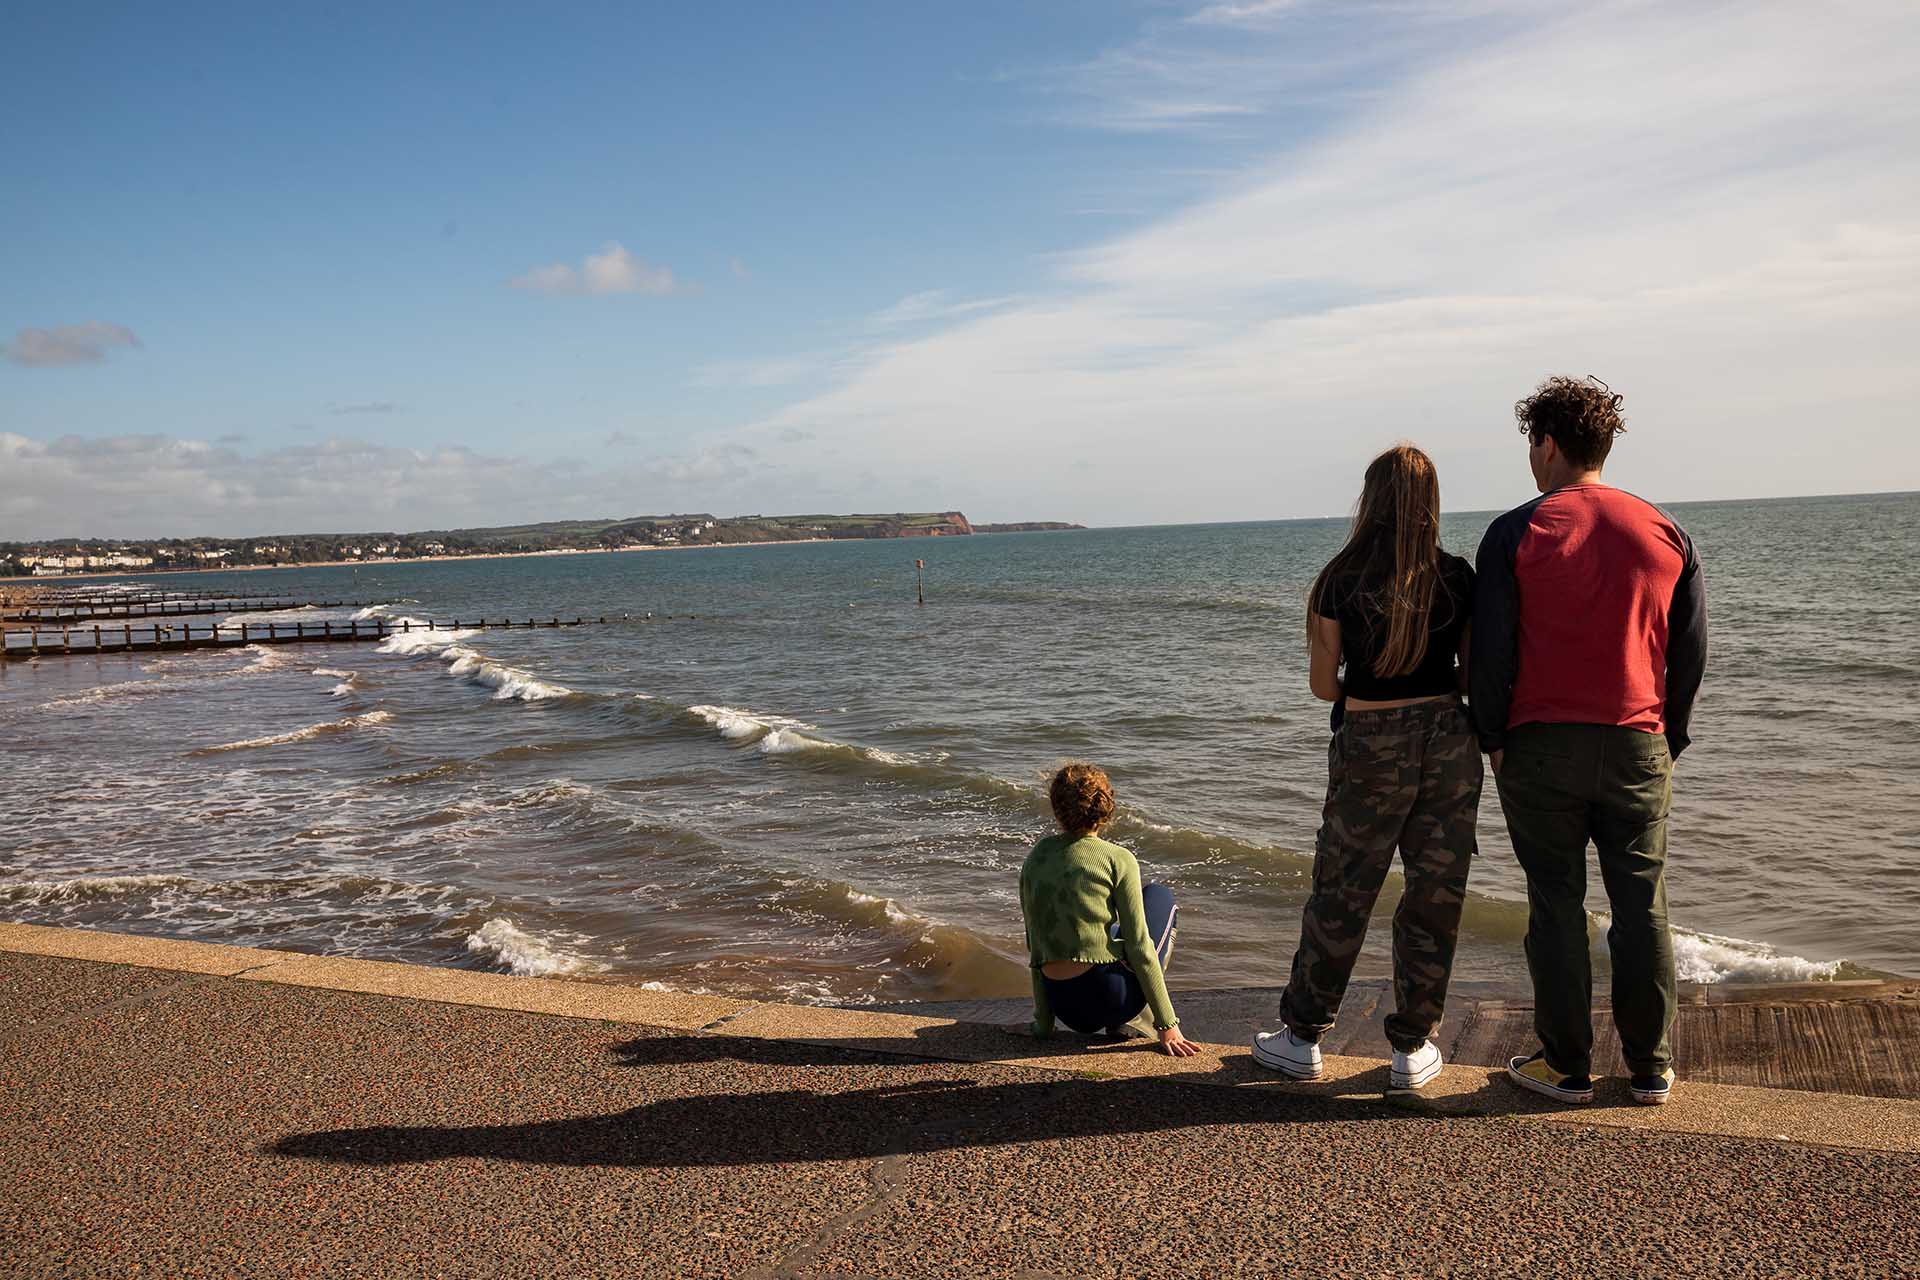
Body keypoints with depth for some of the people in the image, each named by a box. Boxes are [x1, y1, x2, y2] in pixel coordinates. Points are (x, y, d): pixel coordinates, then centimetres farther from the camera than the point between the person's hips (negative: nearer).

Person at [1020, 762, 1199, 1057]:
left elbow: (1035, 945, 9)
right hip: (1109, 997, -6)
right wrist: (1167, 1024, -3)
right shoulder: (1118, 859, -7)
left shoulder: (1034, 860, 7)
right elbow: (1139, 947, -8)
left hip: (1065, 1008, 6)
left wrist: (1043, 1023, 15)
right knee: (1161, 896, 20)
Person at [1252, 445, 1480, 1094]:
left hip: (1369, 749, -1)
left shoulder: (1339, 580, -7)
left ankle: (1302, 1039, 20)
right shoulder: (1457, 578, -3)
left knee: (1339, 897, 9)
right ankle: (1413, 1049, 18)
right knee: (1434, 900, 11)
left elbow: (1323, 685, -3)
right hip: (1448, 742, 2)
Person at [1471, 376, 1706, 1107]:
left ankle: (1565, 1067, 13)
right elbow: (1691, 649, 7)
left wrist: (1491, 737, 3)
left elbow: (1491, 649, -7)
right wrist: (1670, 738, 15)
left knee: (1556, 903, 6)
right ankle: (1650, 1068, 19)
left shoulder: (1516, 533, -6)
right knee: (1642, 905, 11)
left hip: (1540, 746, -2)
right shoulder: (1665, 532, 4)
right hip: (1638, 746, 3)